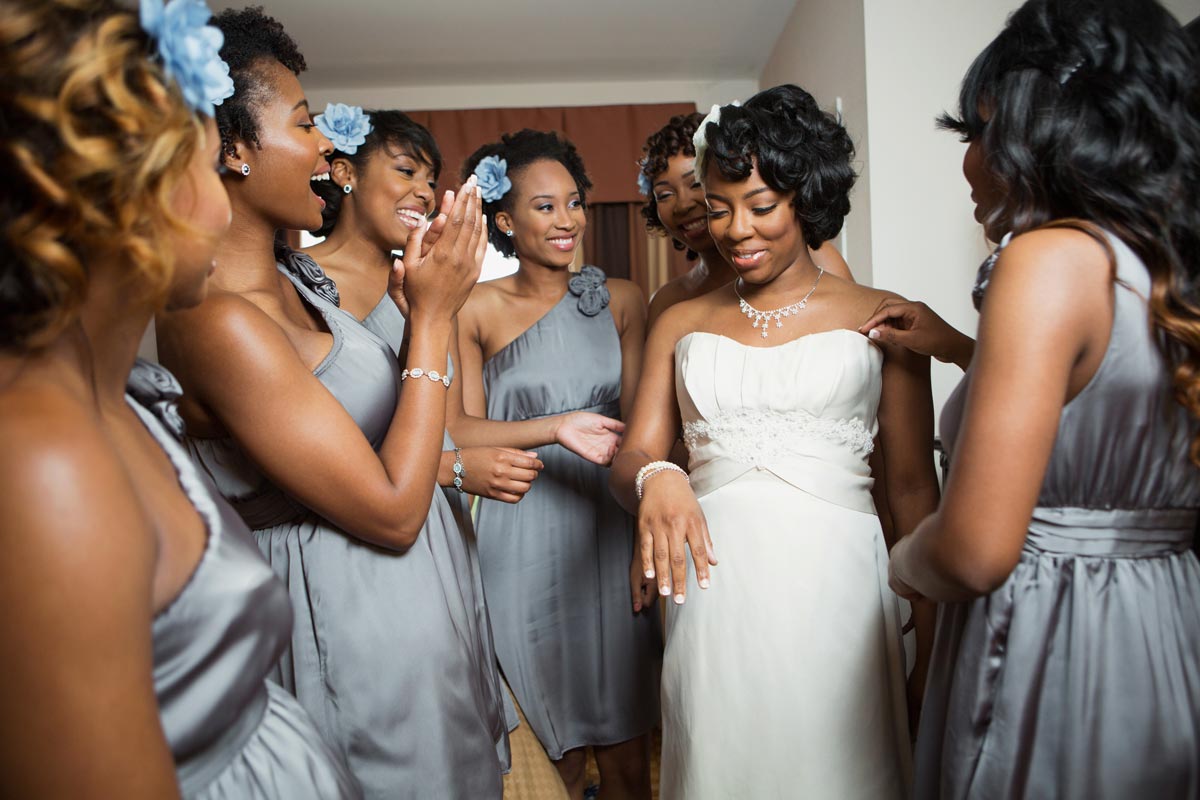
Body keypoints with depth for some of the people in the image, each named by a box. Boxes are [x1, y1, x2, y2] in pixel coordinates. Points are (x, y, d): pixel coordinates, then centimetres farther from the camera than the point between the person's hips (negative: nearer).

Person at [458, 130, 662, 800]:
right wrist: (559, 428, -17)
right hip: (524, 536, -2)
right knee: (552, 728, 11)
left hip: (609, 527, 2)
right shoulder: (477, 310, -3)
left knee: (623, 726, 10)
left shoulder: (621, 300, 5)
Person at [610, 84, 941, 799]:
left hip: (834, 583, -1)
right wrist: (654, 480, -19)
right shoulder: (681, 325, 10)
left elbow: (914, 484, 2)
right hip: (713, 588, 2)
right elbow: (631, 460, 5)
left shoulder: (880, 317, 3)